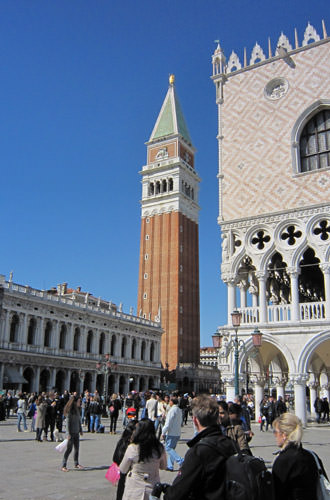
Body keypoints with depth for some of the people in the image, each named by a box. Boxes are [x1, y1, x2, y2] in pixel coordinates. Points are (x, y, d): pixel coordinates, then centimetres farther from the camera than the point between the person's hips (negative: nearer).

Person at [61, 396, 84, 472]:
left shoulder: (78, 410, 9)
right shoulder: (70, 411, -15)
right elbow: (68, 422, -16)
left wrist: (80, 430, 19)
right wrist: (68, 433, -18)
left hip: (76, 432, 8)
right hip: (71, 432, -8)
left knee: (77, 448, 13)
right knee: (69, 449, -6)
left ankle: (76, 464, 24)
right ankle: (63, 465, 0)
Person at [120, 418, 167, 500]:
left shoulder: (132, 448, -19)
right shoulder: (160, 448, -11)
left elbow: (123, 470, -4)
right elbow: (163, 466, 7)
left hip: (134, 491, -2)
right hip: (153, 489, 2)